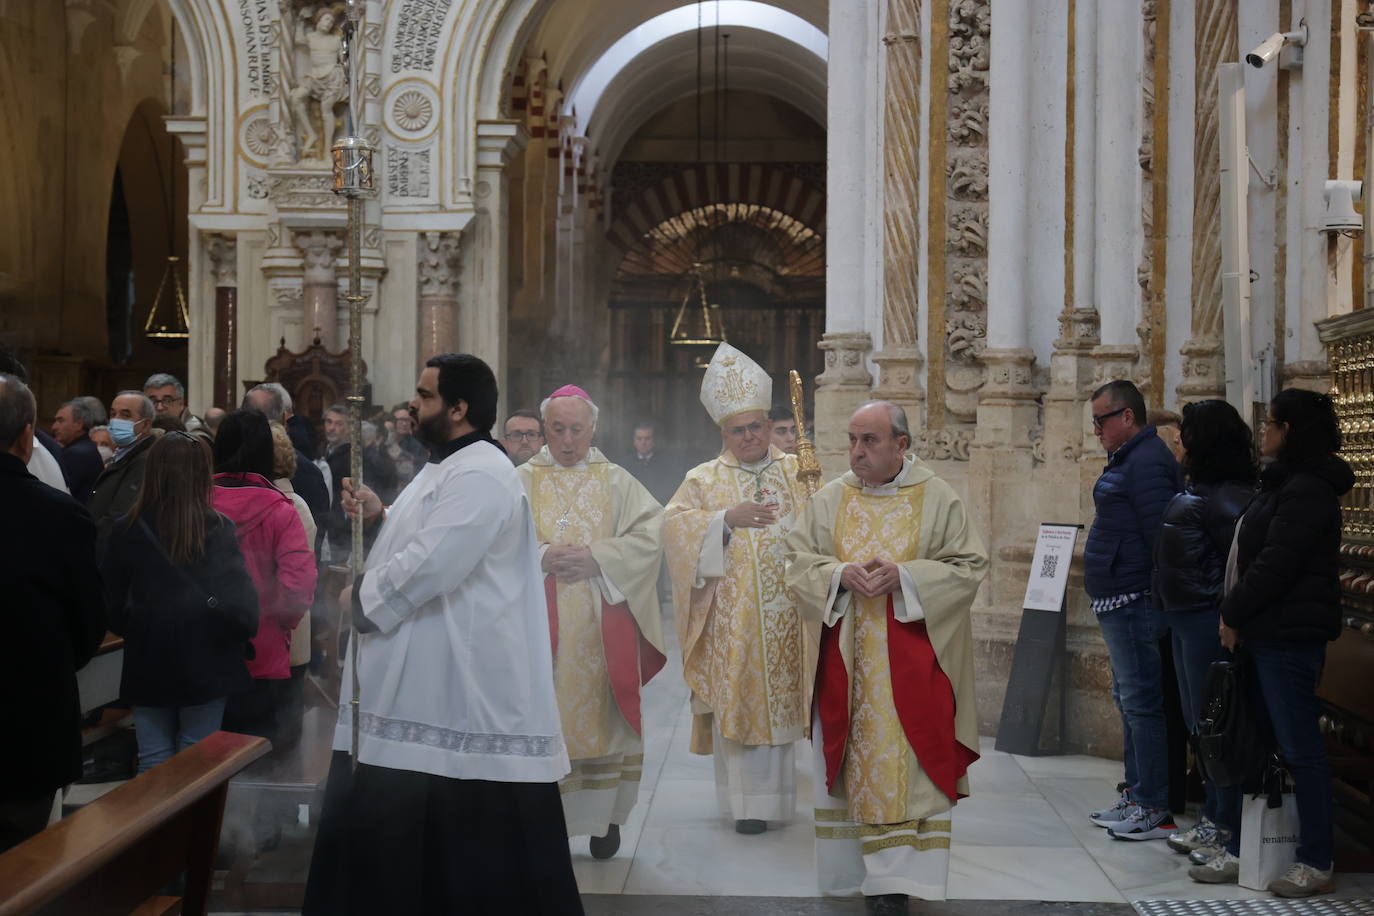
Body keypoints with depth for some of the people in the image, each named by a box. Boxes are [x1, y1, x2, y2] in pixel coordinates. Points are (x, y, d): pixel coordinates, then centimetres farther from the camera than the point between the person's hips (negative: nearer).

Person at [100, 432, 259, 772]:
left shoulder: (128, 530, -7)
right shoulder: (219, 530, -12)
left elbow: (109, 602, -1)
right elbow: (238, 600, -15)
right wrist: (238, 637, 5)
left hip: (148, 665, 1)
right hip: (204, 664, -1)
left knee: (154, 765, 9)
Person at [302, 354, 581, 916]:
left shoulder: (479, 476, -19)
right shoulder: (446, 467, 16)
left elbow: (429, 566, -26)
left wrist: (359, 596, -11)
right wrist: (382, 516, 9)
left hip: (462, 677, -11)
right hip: (428, 674, 11)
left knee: (462, 822, -3)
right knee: (399, 813, 15)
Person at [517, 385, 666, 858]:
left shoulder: (616, 481, 8)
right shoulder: (523, 480, 7)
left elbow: (650, 535, -2)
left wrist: (595, 557, -14)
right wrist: (541, 556, -17)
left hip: (602, 626, 1)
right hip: (541, 620, 0)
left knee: (601, 715, 3)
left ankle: (604, 817, 14)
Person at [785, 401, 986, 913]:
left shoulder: (938, 499, -1)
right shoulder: (829, 500, 6)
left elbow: (970, 566, -3)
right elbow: (797, 562, 5)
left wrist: (905, 575, -16)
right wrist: (841, 574, -14)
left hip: (912, 658, -2)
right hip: (847, 659, 3)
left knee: (908, 763, -6)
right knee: (852, 760, 6)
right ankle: (854, 872, 17)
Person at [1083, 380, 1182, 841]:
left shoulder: (1146, 462, -16)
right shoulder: (1130, 459, 17)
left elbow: (1162, 536, -22)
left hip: (1134, 603, -11)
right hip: (1120, 602, 11)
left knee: (1140, 700, -7)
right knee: (1129, 699, 17)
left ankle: (1155, 808, -3)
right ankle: (1136, 793, 26)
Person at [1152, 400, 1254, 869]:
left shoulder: (1227, 496, -16)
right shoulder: (1199, 489, 14)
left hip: (1209, 620, -11)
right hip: (1186, 619, 11)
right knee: (1198, 721, 15)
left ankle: (1230, 827, 3)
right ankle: (1213, 817, 25)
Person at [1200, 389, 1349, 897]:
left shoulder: (1306, 489, -15)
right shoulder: (1285, 483, 17)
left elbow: (1275, 565, -20)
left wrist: (1233, 613, -11)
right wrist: (1238, 615, 10)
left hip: (1289, 636, -10)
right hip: (1266, 633, 10)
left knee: (1299, 747, -3)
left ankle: (1316, 864, 5)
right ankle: (1241, 851, 20)